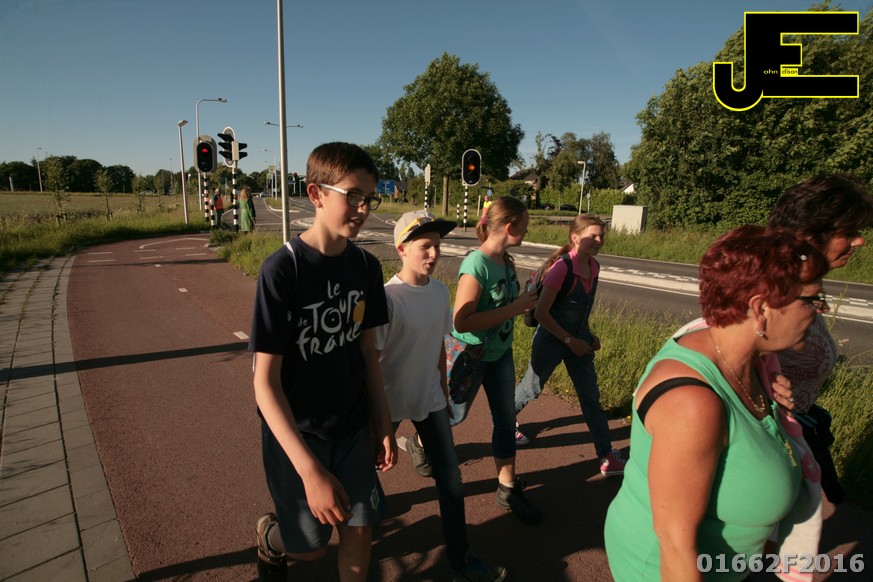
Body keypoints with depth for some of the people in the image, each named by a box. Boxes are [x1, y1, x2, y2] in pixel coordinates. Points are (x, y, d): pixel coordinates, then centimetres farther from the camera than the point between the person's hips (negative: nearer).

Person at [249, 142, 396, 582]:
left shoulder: (366, 266, -5)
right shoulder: (282, 269, -22)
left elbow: (366, 350, 4)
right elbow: (265, 382, -23)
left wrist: (384, 425, 5)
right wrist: (309, 470, -28)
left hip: (353, 427, 4)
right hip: (295, 431, -4)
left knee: (359, 531, 11)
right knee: (310, 546, 12)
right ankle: (270, 535, 47)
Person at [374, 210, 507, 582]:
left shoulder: (440, 292, -3)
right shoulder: (387, 297, -22)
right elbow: (371, 359, -18)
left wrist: (443, 390, 15)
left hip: (430, 398, 6)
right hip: (390, 402, -5)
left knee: (450, 480, 10)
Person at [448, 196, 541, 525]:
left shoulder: (505, 260, -3)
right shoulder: (476, 265, -27)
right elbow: (462, 322, -31)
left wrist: (524, 303, -5)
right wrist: (513, 309, -28)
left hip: (501, 353, 7)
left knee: (506, 418, 13)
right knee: (455, 415, 13)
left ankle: (508, 489, 28)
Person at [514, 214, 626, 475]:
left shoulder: (594, 267, 0)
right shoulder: (562, 267, -22)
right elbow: (541, 313, -23)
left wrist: (589, 335, 6)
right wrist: (570, 341, -20)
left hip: (578, 340, 6)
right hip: (551, 340, -6)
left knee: (591, 396, 8)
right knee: (532, 388, 12)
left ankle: (607, 455, 17)